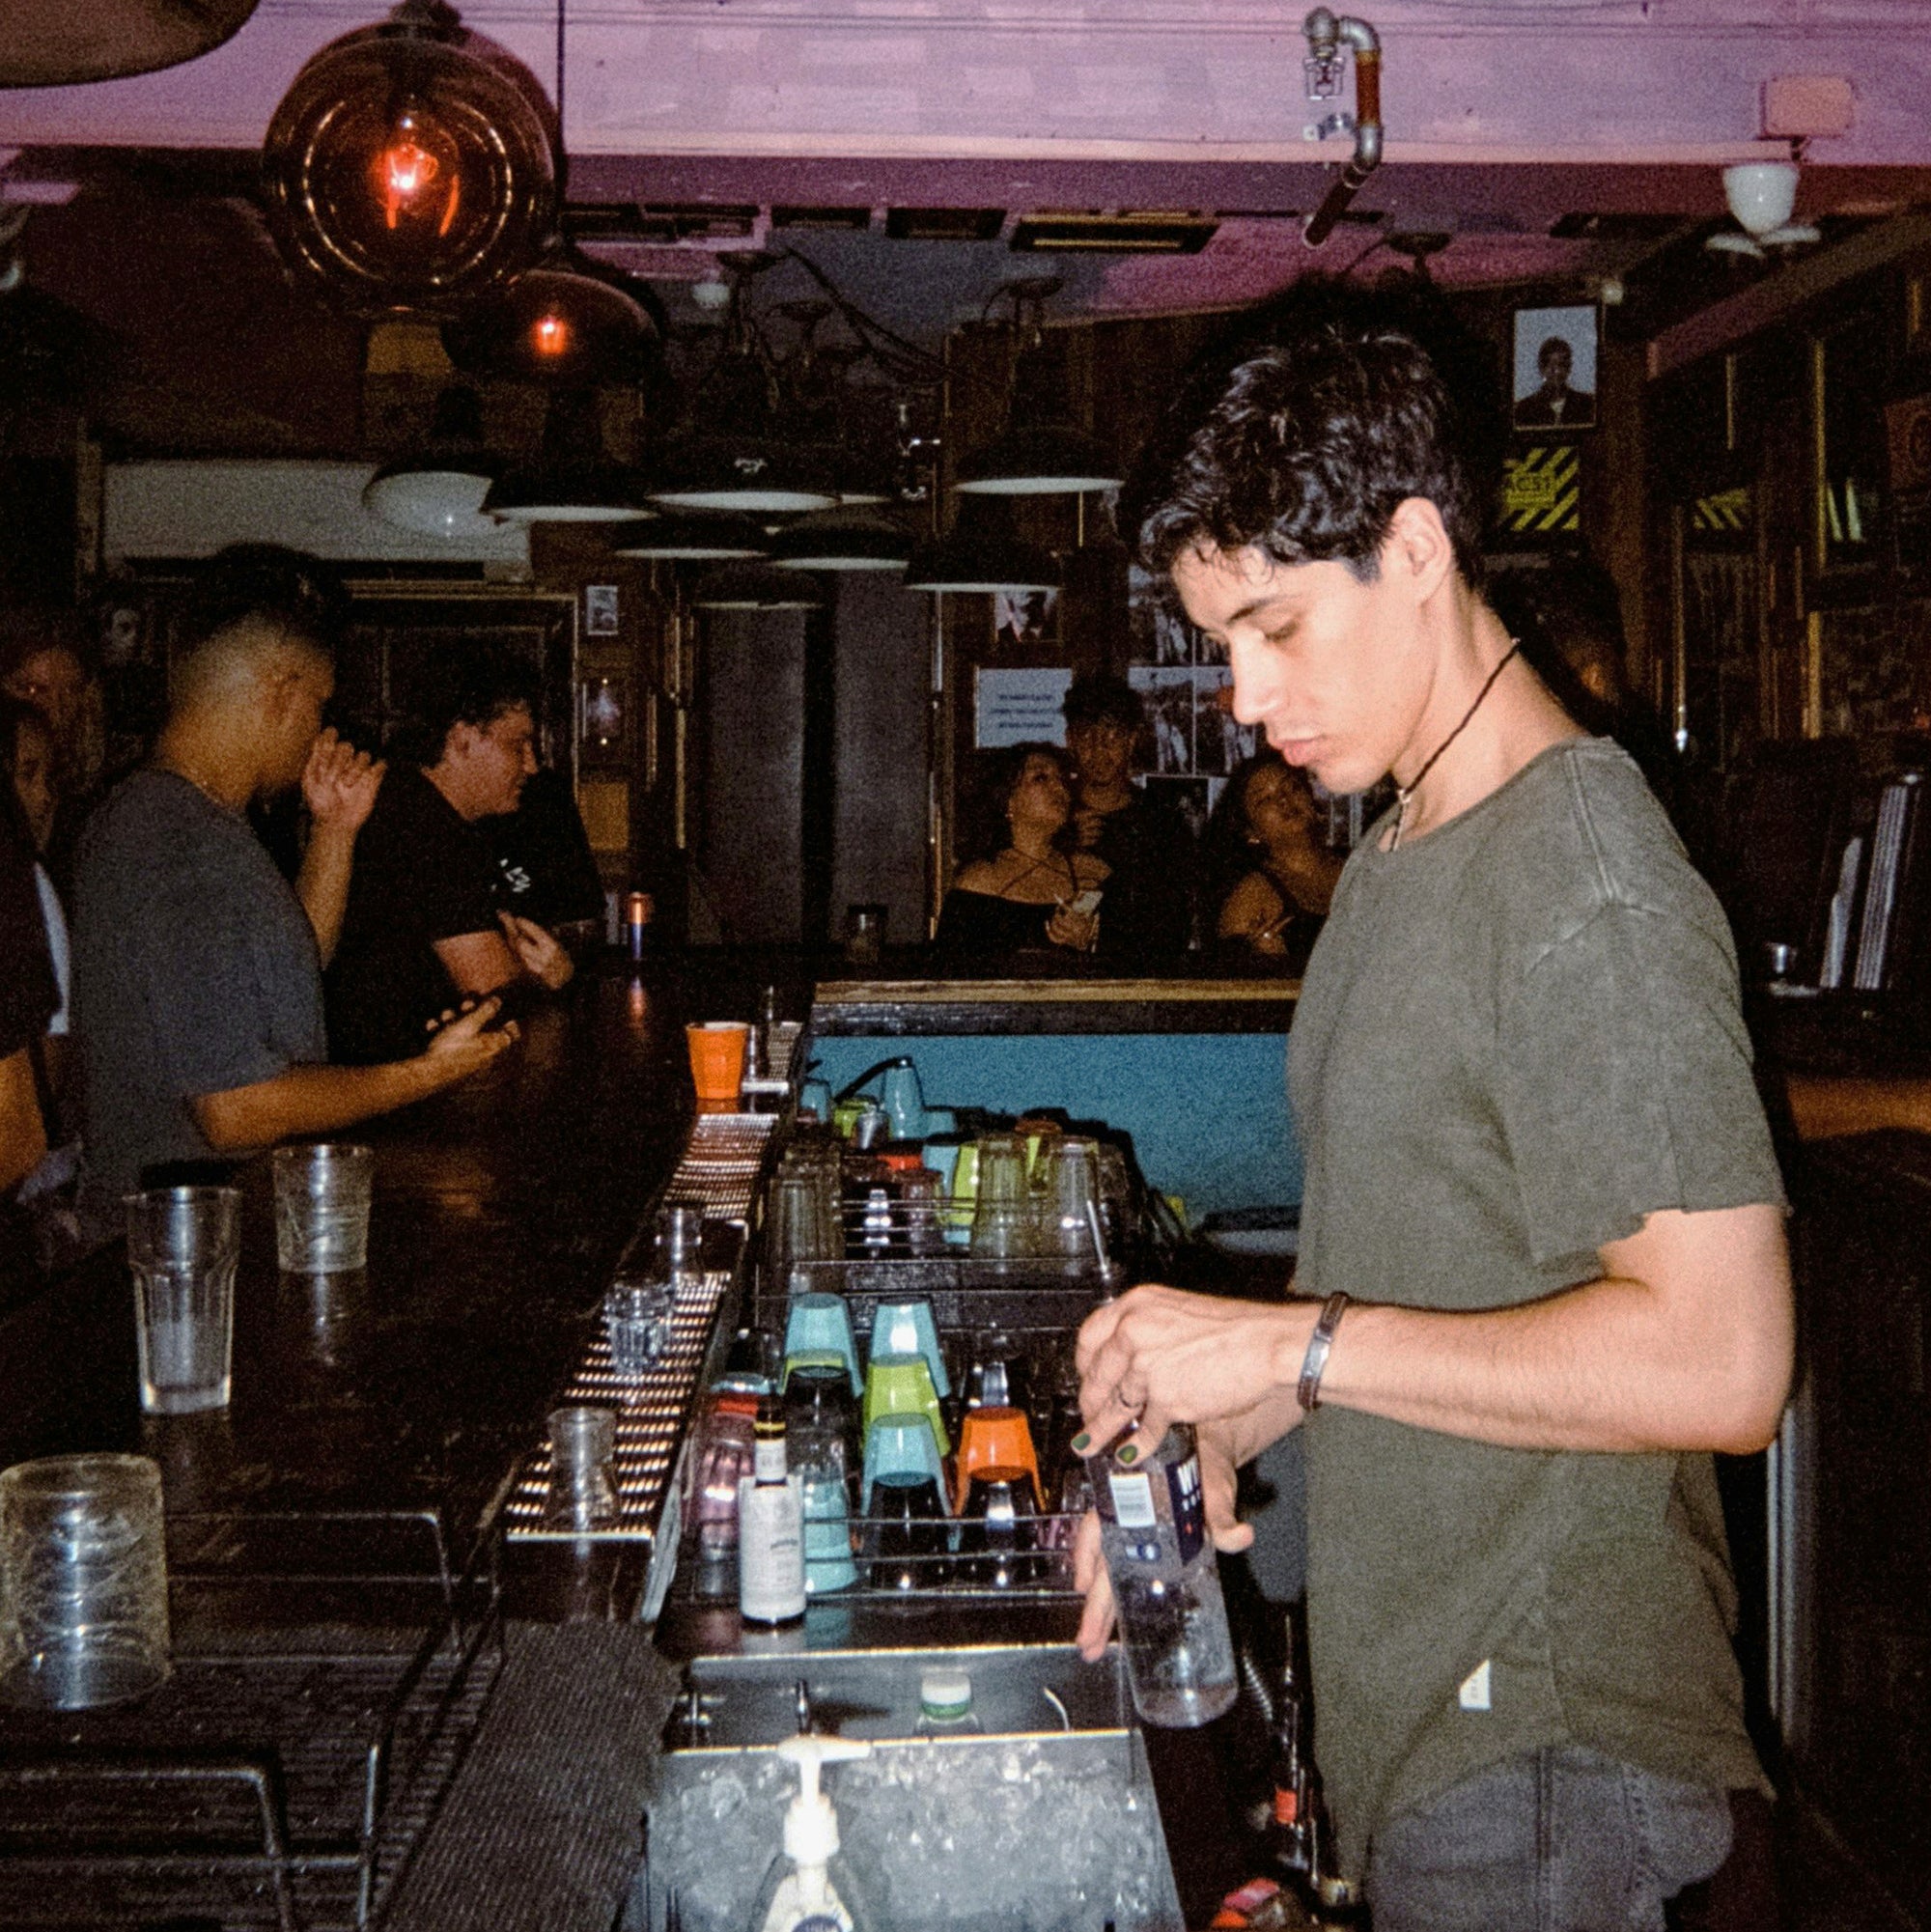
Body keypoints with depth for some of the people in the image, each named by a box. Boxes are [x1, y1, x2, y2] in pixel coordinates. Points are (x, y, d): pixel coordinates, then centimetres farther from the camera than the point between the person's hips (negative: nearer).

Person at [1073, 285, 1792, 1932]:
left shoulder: (1588, 881, -20)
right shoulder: (1399, 858, 11)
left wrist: (1295, 1345, -22)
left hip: (1536, 1751, -8)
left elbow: (1719, 1362, -25)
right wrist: (1217, 1425, 1)